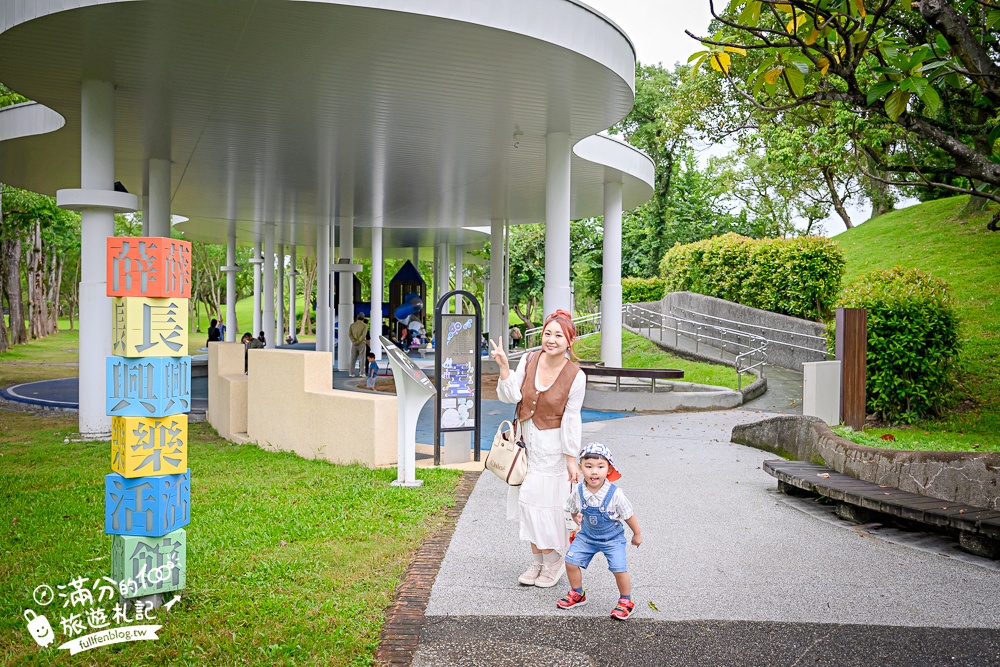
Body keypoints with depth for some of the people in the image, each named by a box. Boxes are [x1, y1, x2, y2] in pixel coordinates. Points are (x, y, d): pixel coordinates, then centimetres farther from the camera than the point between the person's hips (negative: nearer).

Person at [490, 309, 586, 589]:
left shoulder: (575, 376, -13)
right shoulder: (529, 360, -5)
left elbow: (571, 419, -10)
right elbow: (510, 396, -8)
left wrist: (571, 459, -8)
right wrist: (504, 367, -22)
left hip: (552, 446, -4)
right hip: (527, 442, 5)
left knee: (544, 502, -1)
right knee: (527, 500, 10)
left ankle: (553, 561, 18)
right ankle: (537, 561, 25)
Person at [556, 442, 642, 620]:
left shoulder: (615, 494, -25)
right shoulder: (578, 492, -17)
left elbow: (628, 515, -8)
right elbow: (574, 510, 8)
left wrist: (637, 534, 2)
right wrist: (577, 518, -7)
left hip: (612, 539, -3)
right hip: (587, 536, 3)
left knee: (619, 569, -13)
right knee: (571, 562, -1)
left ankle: (626, 601, 14)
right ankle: (577, 594, 25)